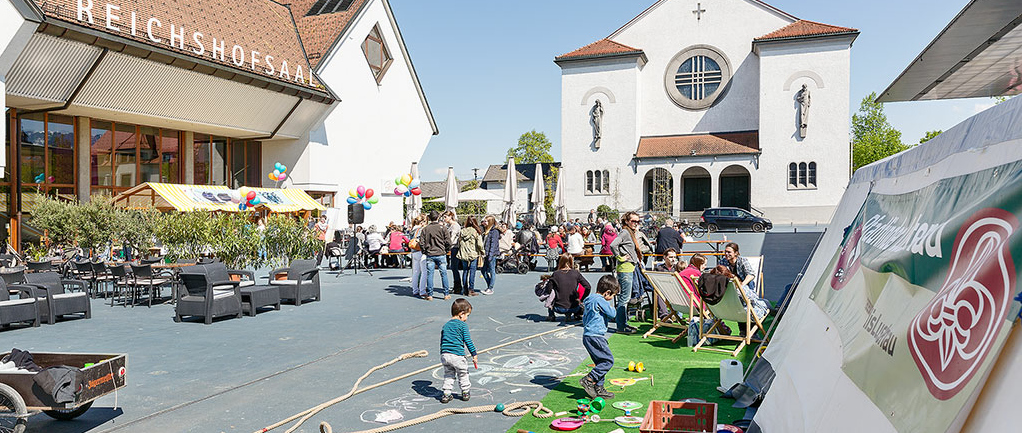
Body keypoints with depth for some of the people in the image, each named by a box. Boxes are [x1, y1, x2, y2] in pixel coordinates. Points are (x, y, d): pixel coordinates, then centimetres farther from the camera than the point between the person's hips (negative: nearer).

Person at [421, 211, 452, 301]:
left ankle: (429, 295, 7)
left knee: (429, 275, 6)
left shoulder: (425, 229, 0)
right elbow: (448, 242, -7)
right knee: (443, 274, 7)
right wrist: (446, 250, 9)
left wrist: (425, 251, 11)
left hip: (429, 255, 1)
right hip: (441, 254, -1)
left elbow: (421, 242, -2)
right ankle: (446, 294, 10)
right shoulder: (443, 228, -5)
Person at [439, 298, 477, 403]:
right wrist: (474, 354, -2)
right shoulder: (462, 325, -5)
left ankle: (446, 394, 16)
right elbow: (468, 341, -8)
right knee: (463, 374, 14)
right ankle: (465, 392, 25)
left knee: (448, 375, 19)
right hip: (457, 355, -5)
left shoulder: (445, 325, 13)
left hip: (444, 355, 5)